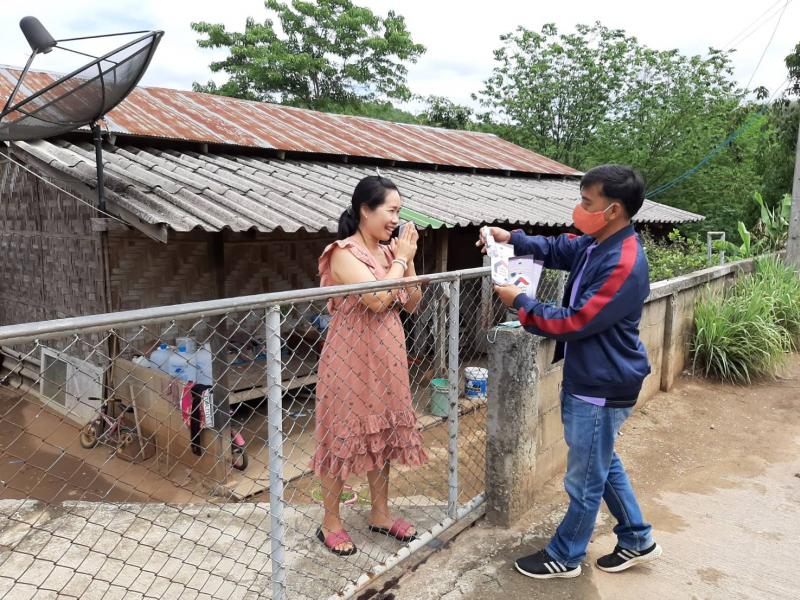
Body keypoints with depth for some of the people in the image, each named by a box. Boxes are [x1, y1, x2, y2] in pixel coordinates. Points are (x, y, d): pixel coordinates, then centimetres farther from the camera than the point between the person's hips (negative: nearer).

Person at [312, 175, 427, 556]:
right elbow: (377, 299, -26)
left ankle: (380, 514, 32)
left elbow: (412, 303, 9)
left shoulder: (387, 252, 8)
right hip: (350, 361, -7)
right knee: (343, 438, 4)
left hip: (386, 360, 8)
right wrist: (400, 260, -14)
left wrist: (408, 260, -1)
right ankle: (330, 522, 22)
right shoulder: (344, 254, -15)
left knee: (383, 435, 16)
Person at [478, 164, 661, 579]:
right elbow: (557, 249, 19)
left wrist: (521, 302, -15)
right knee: (603, 464, 24)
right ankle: (638, 541, 42)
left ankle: (564, 557, 29)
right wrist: (512, 239, 2)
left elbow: (574, 323, -26)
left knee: (585, 479, 9)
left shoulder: (624, 266, -27)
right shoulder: (596, 244, 2)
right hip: (586, 378, 10)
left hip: (602, 387, -10)